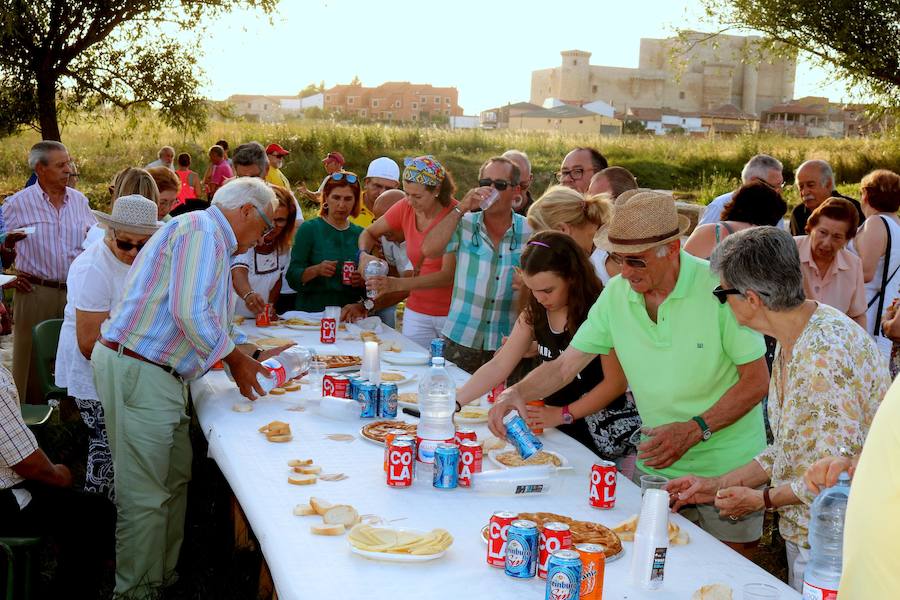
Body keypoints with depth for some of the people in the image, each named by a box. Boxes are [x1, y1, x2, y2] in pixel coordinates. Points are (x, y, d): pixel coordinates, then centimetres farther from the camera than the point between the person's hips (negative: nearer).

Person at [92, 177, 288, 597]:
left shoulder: (213, 242, 20)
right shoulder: (201, 230, -13)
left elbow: (206, 321, 25)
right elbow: (190, 312, -23)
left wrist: (251, 354, 19)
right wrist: (236, 360, -11)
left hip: (159, 374, 11)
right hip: (136, 372, -11)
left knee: (176, 481, 16)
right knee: (146, 495, -3)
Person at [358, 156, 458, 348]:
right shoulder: (405, 208, -2)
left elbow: (448, 275, -23)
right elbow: (368, 233, 14)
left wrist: (397, 284, -33)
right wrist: (364, 255, -10)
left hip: (452, 315, -4)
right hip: (416, 312, 4)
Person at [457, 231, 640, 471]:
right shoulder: (534, 312, 2)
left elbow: (616, 382, -16)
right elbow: (498, 366, 2)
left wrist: (562, 414, -15)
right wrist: (453, 402, -9)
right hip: (563, 431, 6)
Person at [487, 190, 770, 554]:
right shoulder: (616, 295, -3)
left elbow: (756, 381, -13)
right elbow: (565, 365, 2)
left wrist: (694, 430, -23)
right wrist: (517, 393, -17)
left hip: (726, 469, -3)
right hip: (654, 467, 4)